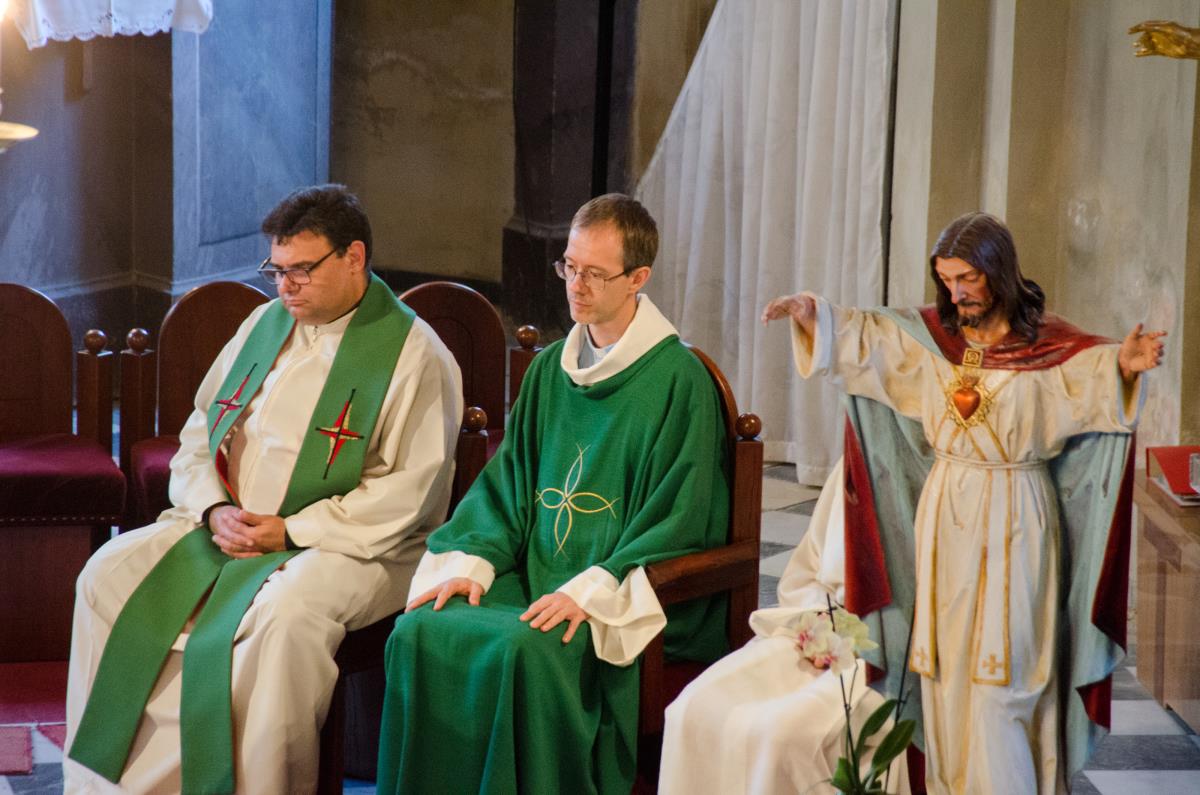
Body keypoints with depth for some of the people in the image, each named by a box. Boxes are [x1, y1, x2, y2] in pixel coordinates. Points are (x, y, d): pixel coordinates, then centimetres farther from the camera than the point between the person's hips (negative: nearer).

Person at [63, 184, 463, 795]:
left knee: (283, 613, -37)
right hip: (228, 525, 7)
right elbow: (198, 432, 16)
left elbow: (407, 492, -14)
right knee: (112, 574, -13)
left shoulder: (414, 355, -7)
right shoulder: (265, 324, 13)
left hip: (346, 544, -6)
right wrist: (215, 510, -5)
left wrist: (292, 531, -17)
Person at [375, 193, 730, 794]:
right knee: (419, 632, -19)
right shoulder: (551, 368, 15)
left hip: (626, 595, -6)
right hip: (533, 575, 6)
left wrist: (589, 591, -19)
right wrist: (473, 561, -2)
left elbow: (675, 520, -9)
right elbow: (506, 483, 17)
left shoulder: (679, 380, -5)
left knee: (523, 649, -33)